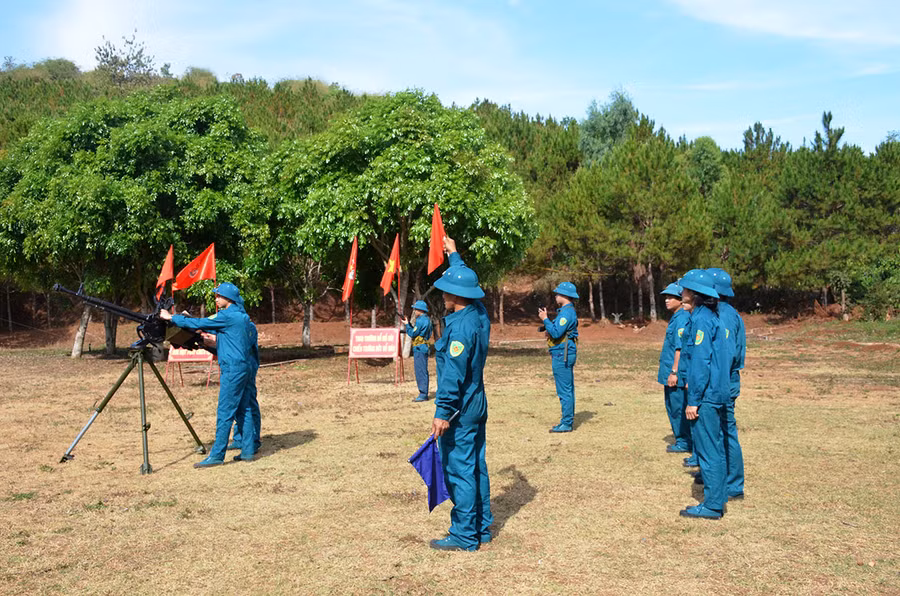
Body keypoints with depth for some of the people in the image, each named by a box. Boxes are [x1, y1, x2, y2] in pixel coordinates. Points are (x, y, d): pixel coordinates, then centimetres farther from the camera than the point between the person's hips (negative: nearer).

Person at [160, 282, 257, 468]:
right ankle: (248, 451, 14)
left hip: (233, 369, -9)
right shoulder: (241, 316, 16)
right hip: (244, 367, 9)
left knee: (224, 413, -8)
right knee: (242, 410, 12)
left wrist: (171, 317, -1)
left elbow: (198, 324, -10)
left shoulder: (227, 316, -12)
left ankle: (216, 455, -7)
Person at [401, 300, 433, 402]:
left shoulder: (420, 320, -16)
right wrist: (409, 324, 14)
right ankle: (423, 394, 17)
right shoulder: (427, 320, 15)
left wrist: (406, 324, -2)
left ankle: (423, 395, -7)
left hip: (420, 348, -10)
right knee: (422, 371, 13)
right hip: (423, 348, 10)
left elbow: (412, 333, -13)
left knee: (421, 371, -7)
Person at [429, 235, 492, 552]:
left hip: (459, 409, -9)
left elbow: (454, 374, -24)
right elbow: (467, 282, 25)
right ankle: (482, 528, 24)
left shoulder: (460, 327, -22)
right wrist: (454, 255, 36)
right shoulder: (479, 314, 4)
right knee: (476, 466, 15)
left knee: (459, 470, -2)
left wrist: (443, 412, -21)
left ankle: (464, 535, 5)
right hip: (477, 404, 10)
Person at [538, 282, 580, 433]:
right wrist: (546, 320, 11)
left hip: (562, 355, -11)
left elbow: (556, 333, -24)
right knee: (568, 390, 14)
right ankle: (568, 420, 20)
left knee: (564, 391, -7)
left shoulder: (566, 313, -17)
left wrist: (545, 319, -15)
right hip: (565, 354, 11)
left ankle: (566, 423, -5)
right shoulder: (568, 311, 17)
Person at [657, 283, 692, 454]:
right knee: (673, 407, 16)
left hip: (677, 375, -10)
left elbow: (680, 348, -22)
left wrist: (674, 372, -23)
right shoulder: (675, 318, 15)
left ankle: (684, 443, 5)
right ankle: (682, 441, 24)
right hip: (669, 373, 10)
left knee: (678, 408, -3)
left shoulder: (682, 319, -16)